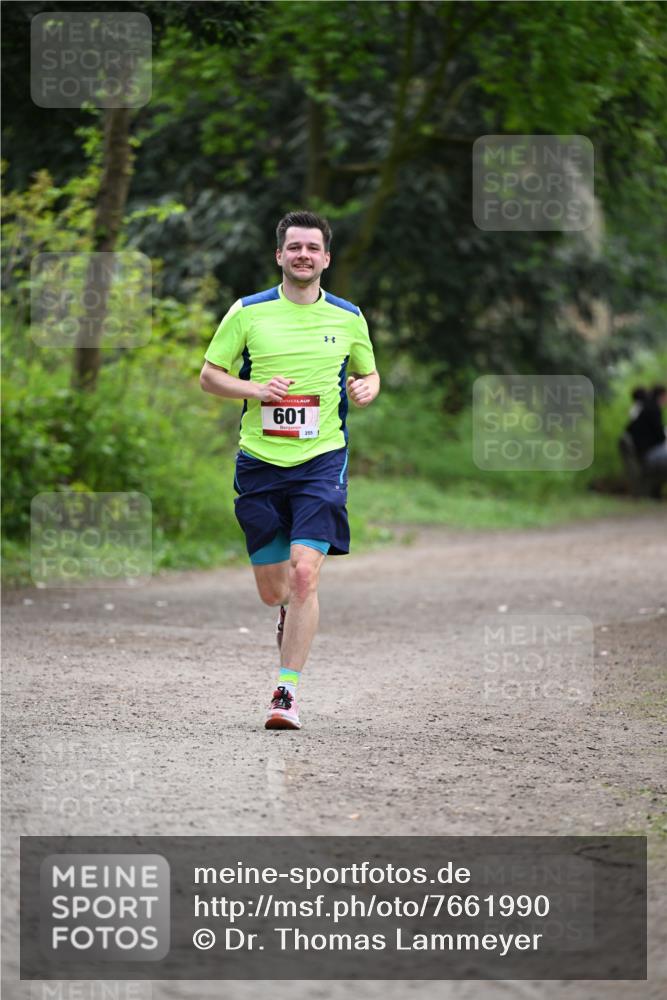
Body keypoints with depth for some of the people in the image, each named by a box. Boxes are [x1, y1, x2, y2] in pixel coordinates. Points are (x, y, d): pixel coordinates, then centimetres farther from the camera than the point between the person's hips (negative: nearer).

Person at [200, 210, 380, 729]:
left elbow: (368, 373, 20)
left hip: (322, 461, -1)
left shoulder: (348, 317, 6)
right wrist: (254, 389, -12)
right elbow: (209, 375, 6)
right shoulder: (248, 312, 1)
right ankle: (293, 613, 43)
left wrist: (367, 388, -4)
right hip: (260, 463, 1)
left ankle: (288, 689, -11)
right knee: (272, 589, 6)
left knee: (304, 574, -17)